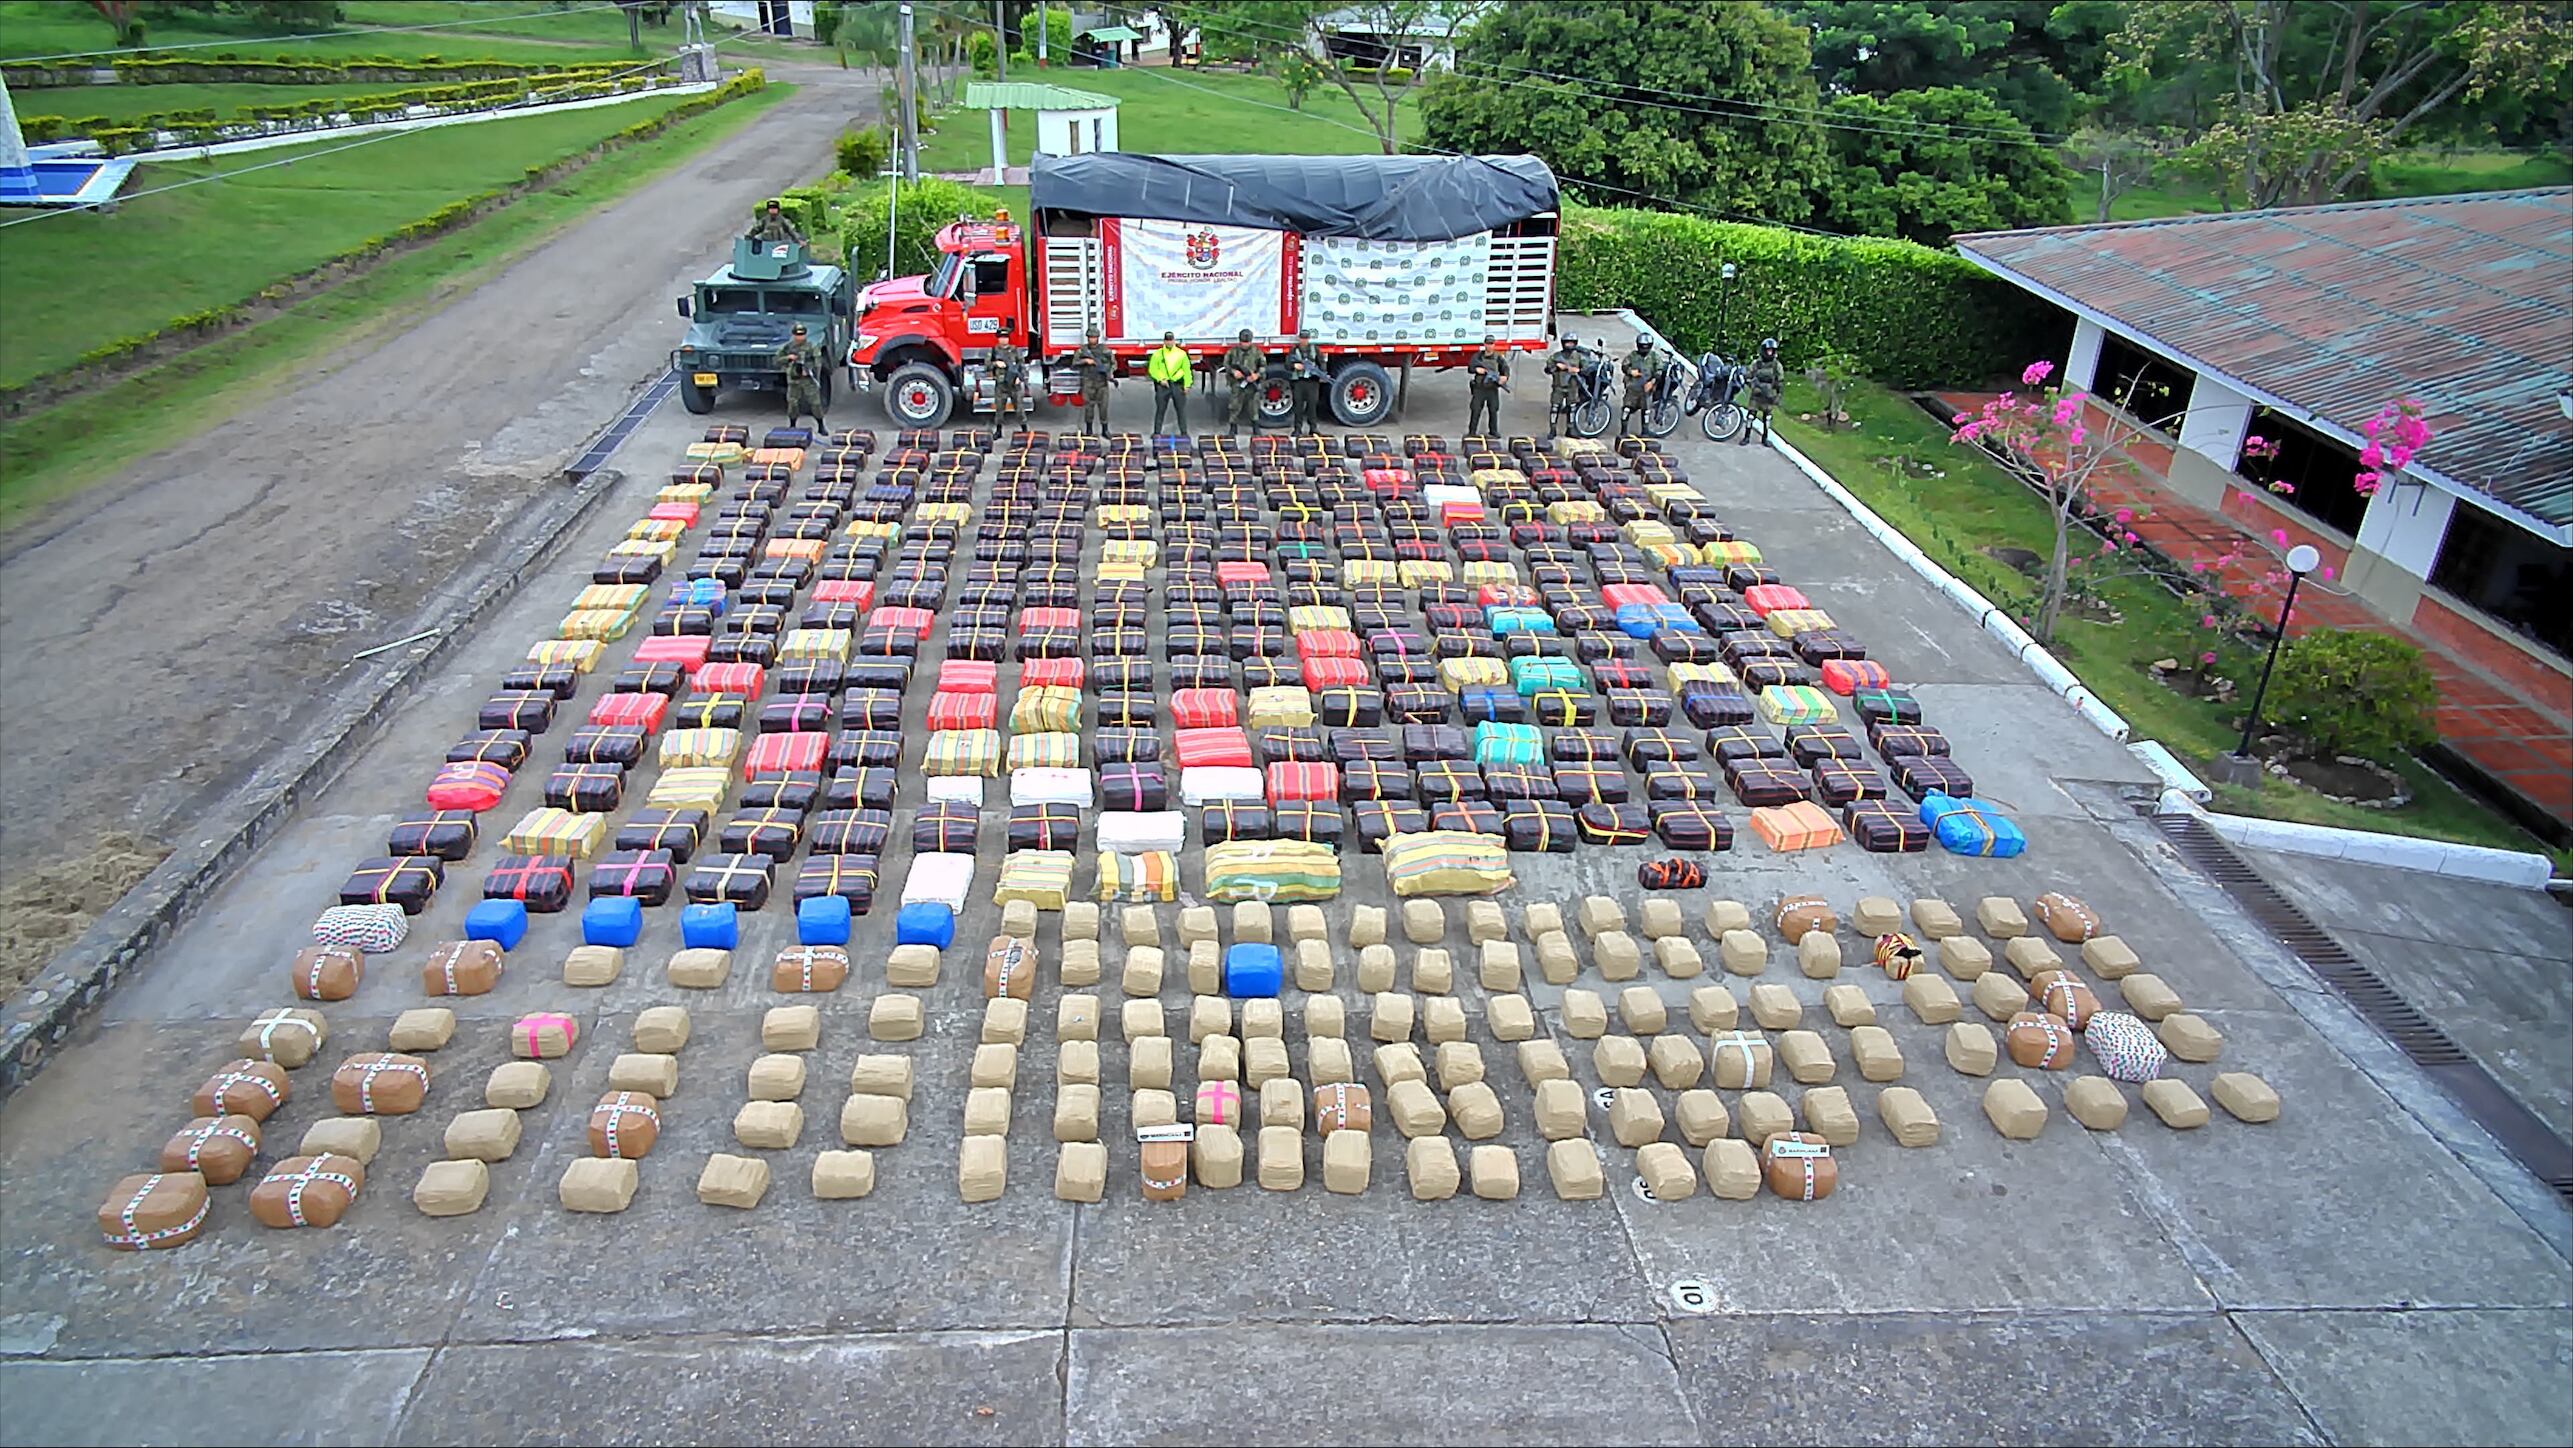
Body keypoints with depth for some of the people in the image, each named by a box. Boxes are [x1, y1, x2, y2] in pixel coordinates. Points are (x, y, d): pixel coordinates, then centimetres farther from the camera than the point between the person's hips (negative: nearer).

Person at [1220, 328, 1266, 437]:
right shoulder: (1233, 351, 2)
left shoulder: (1256, 351, 3)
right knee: (1234, 405, 0)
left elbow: (1263, 365, 5)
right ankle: (1233, 428, 11)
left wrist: (1257, 375, -13)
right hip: (1237, 383, 0)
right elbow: (1225, 363, 5)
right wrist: (1233, 371, -14)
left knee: (1254, 406, 5)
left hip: (1252, 384, 1)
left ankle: (1256, 428, 18)